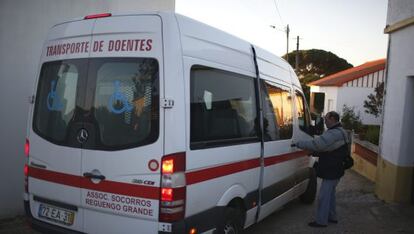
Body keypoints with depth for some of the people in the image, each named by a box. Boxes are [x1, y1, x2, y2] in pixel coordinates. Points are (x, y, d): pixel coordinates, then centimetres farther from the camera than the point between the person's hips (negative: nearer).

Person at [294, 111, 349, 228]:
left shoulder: (334, 134, -23)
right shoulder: (339, 132, 14)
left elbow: (316, 144, -31)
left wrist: (298, 143, -22)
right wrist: (315, 153, 6)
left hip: (331, 171, -11)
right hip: (334, 170, 11)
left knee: (323, 196, -2)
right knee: (330, 194, 21)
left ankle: (321, 221, 7)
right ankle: (332, 217, 33)